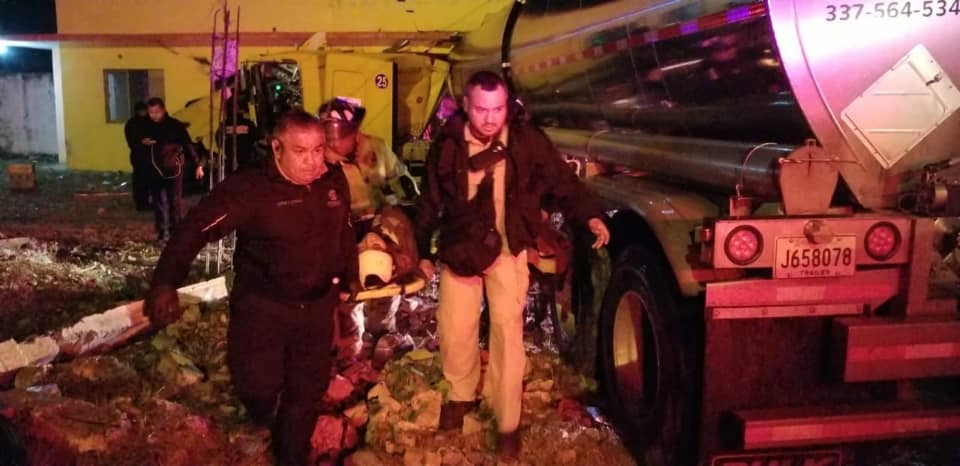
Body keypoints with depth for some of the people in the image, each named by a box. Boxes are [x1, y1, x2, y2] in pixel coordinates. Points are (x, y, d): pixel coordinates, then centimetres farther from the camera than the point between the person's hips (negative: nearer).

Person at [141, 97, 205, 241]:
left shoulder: (175, 125, -6)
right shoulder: (146, 127, 7)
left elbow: (188, 145, -5)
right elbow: (138, 148, 17)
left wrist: (198, 164, -9)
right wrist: (143, 143, -7)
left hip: (173, 169, -4)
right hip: (155, 170, 4)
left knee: (175, 202, -4)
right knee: (158, 202, 5)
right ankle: (162, 233, 13)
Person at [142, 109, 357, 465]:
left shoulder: (334, 181, -4)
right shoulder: (250, 189, -21)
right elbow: (196, 228, -25)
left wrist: (350, 275, 18)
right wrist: (165, 282, -36)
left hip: (317, 306, 4)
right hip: (262, 305, -4)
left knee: (307, 390, 15)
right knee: (258, 386, -3)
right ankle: (263, 415, 37)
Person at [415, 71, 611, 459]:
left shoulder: (527, 140, -11)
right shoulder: (448, 145, -6)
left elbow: (562, 182, -6)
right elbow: (430, 203, 4)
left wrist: (590, 216, -23)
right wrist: (422, 251, 9)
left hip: (507, 251, -2)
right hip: (459, 250, 2)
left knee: (507, 331, -1)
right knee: (454, 330, 9)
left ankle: (508, 423, 12)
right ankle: (461, 395, 37)